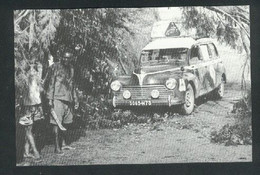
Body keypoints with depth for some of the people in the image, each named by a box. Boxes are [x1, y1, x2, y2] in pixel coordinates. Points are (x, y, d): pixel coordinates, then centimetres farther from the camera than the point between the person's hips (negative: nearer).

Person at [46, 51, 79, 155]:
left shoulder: (71, 69, 15)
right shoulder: (56, 67, -4)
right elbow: (51, 82, -7)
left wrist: (75, 99, 23)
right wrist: (50, 98, -13)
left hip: (68, 99, 7)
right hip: (58, 98, -7)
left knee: (66, 122, 11)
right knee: (57, 122, -8)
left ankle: (64, 143, 23)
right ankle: (57, 147, -7)